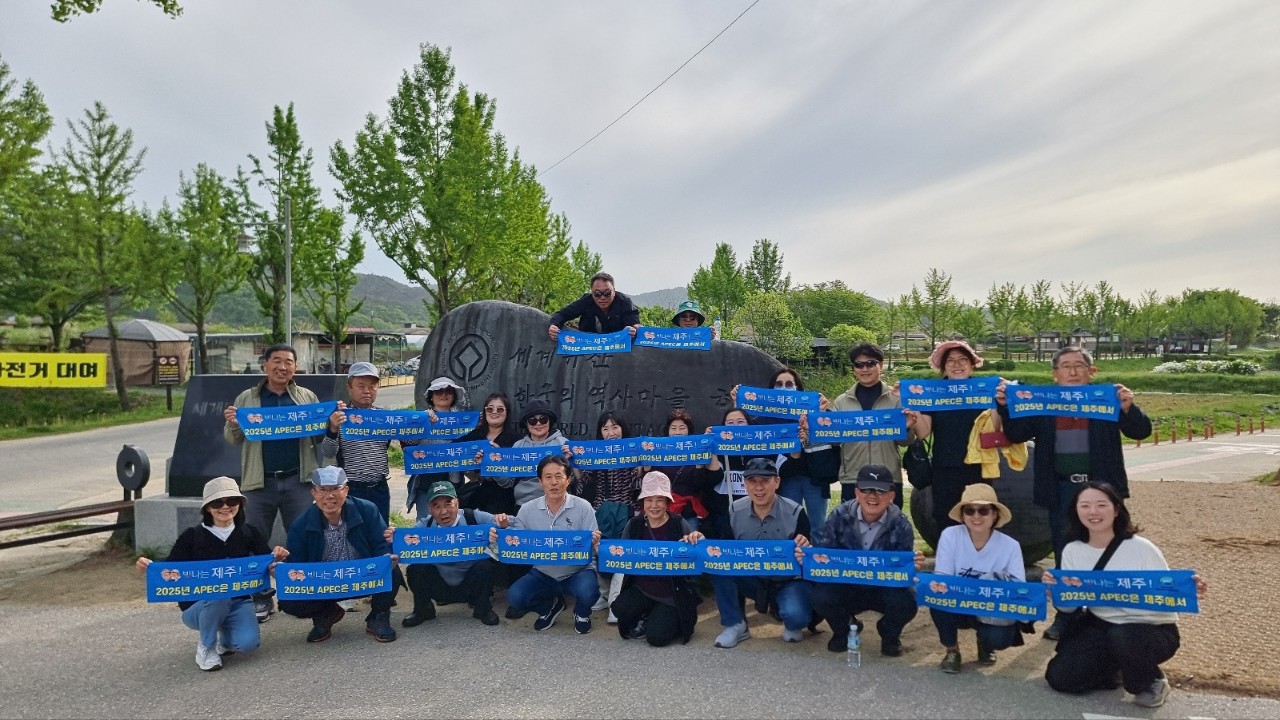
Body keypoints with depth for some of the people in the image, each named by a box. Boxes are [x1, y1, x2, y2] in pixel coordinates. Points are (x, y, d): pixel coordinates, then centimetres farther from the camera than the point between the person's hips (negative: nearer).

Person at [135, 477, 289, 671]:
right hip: (199, 606, -1)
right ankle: (206, 647, -6)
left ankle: (224, 637, 14)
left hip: (239, 602, 1)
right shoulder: (192, 536, -4)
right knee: (219, 594, -37)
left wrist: (277, 558, -26)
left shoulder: (249, 533, 1)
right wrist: (149, 568, -27)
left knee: (248, 642, -26)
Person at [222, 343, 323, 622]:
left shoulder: (307, 397, 7)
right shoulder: (246, 399, 7)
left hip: (297, 481, 0)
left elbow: (319, 439, 10)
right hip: (260, 482, 1)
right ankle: (261, 598, 20)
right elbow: (233, 440, 10)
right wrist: (232, 424, -12)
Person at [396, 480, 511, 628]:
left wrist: (504, 524, -42)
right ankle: (422, 610, 6)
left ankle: (483, 609, -1)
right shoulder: (425, 526, -8)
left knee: (485, 564, -30)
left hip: (470, 586, -1)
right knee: (415, 568, -24)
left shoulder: (474, 518, -14)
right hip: (439, 587, 1)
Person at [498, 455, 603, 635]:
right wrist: (500, 539, -24)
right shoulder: (527, 509, -4)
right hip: (542, 573, 3)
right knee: (515, 597, -19)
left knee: (587, 593, -33)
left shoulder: (583, 507, -11)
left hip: (578, 571, -2)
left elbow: (591, 547, -13)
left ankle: (581, 613, 10)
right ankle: (551, 606, 16)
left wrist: (593, 544, -37)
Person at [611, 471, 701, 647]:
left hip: (672, 593, -3)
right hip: (641, 589, 3)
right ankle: (644, 620, 10)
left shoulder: (678, 524, -8)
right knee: (619, 609, -24)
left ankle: (674, 620, 19)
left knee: (656, 637, -17)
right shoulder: (635, 524, 0)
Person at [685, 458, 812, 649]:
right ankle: (735, 624, -5)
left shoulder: (795, 513, -16)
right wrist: (703, 541, -23)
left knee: (796, 616, -33)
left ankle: (793, 624, 9)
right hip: (752, 579, 3)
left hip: (788, 581, -3)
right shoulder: (735, 510, -7)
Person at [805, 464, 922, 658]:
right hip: (845, 587, 0)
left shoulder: (900, 525, -13)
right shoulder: (839, 516, -13)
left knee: (906, 603, -31)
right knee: (821, 596, -30)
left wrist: (912, 566, -40)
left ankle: (889, 635, 11)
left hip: (885, 589, 0)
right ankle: (844, 630, 11)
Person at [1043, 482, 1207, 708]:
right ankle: (1114, 668, 18)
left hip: (1153, 629, -4)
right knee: (1059, 677, -11)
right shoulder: (1072, 551, -3)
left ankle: (1151, 682, -5)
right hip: (1101, 626, 4)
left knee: (1121, 636, -38)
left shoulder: (1141, 548, -16)